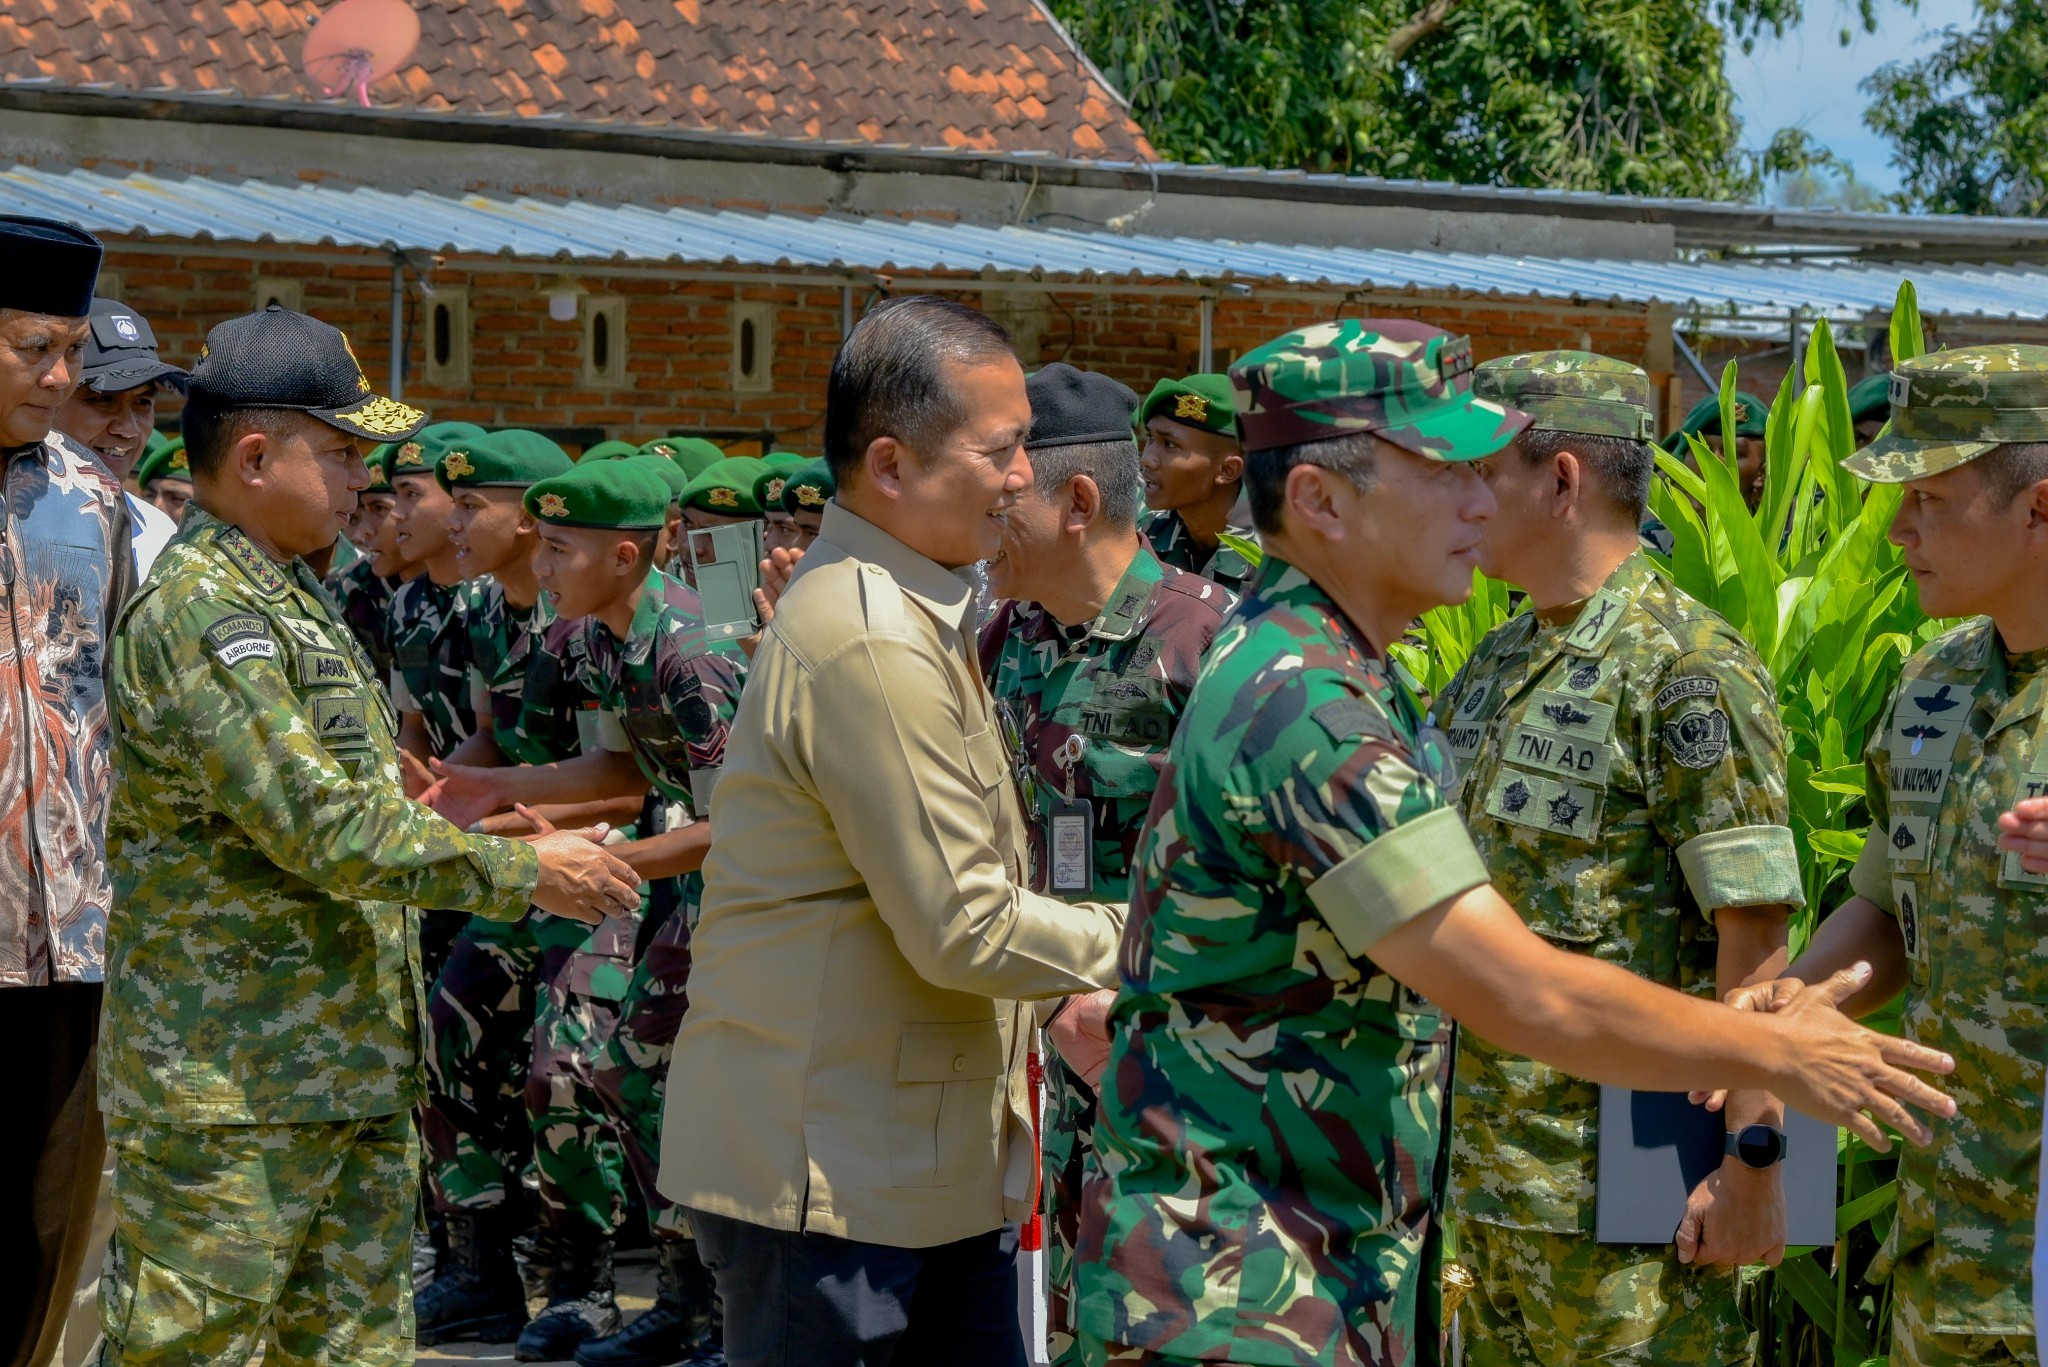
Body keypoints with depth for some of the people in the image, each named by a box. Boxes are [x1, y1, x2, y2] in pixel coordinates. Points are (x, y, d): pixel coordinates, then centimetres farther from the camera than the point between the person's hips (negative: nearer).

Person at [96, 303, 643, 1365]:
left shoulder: (285, 598, 17)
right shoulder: (200, 614, -17)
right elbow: (323, 831, -22)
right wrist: (524, 870, -15)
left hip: (352, 1077, 10)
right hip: (230, 1089, -10)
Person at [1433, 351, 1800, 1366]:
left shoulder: (1688, 669, -14)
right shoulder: (1497, 661, 12)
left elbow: (1755, 939, -17)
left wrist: (1753, 1160, -20)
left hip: (1623, 1172, -8)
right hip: (1489, 1160, 8)